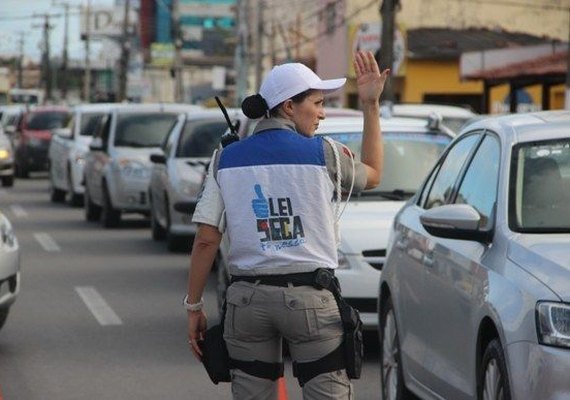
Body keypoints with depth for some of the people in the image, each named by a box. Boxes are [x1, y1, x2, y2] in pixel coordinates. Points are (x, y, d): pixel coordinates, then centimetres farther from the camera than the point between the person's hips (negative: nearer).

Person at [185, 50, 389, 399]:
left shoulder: (227, 159, 4)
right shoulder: (323, 153, -2)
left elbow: (206, 240, 0)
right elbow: (372, 175, 19)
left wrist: (194, 306, 8)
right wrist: (371, 105, 23)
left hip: (247, 298, 3)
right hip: (310, 297, -3)